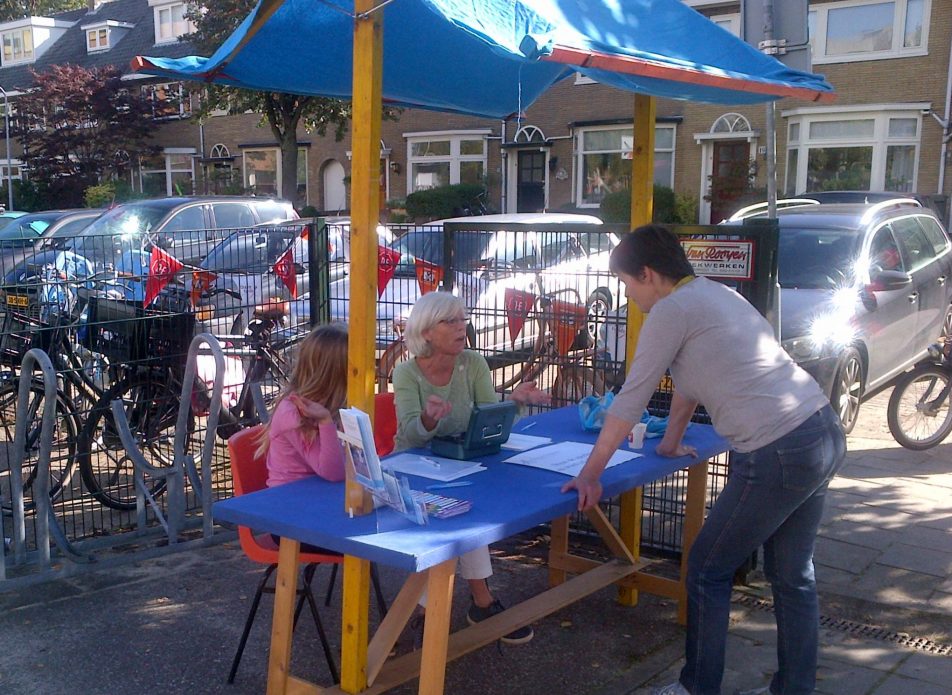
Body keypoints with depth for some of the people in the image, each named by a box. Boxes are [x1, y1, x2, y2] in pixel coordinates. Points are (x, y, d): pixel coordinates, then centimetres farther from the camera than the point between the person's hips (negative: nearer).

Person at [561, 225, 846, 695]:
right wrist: (671, 443, 42)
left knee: (708, 572, 8)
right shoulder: (711, 294, 19)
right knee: (792, 576, 18)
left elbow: (631, 399, -5)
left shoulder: (670, 310, -8)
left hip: (779, 456, -9)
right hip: (823, 432, 9)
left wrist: (591, 473, 3)